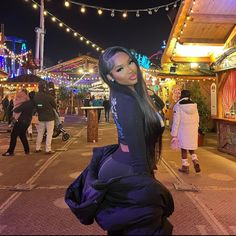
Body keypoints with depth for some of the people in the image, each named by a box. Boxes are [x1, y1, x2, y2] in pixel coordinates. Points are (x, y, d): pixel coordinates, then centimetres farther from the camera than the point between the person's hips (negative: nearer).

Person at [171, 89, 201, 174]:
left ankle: (185, 166, 14)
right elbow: (197, 120, 8)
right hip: (193, 130, 4)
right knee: (191, 147, 18)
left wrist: (174, 134, -7)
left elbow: (176, 121, -12)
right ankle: (195, 161, -2)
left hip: (183, 130, -4)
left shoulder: (178, 106, -11)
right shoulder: (194, 105, 3)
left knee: (184, 149, 8)